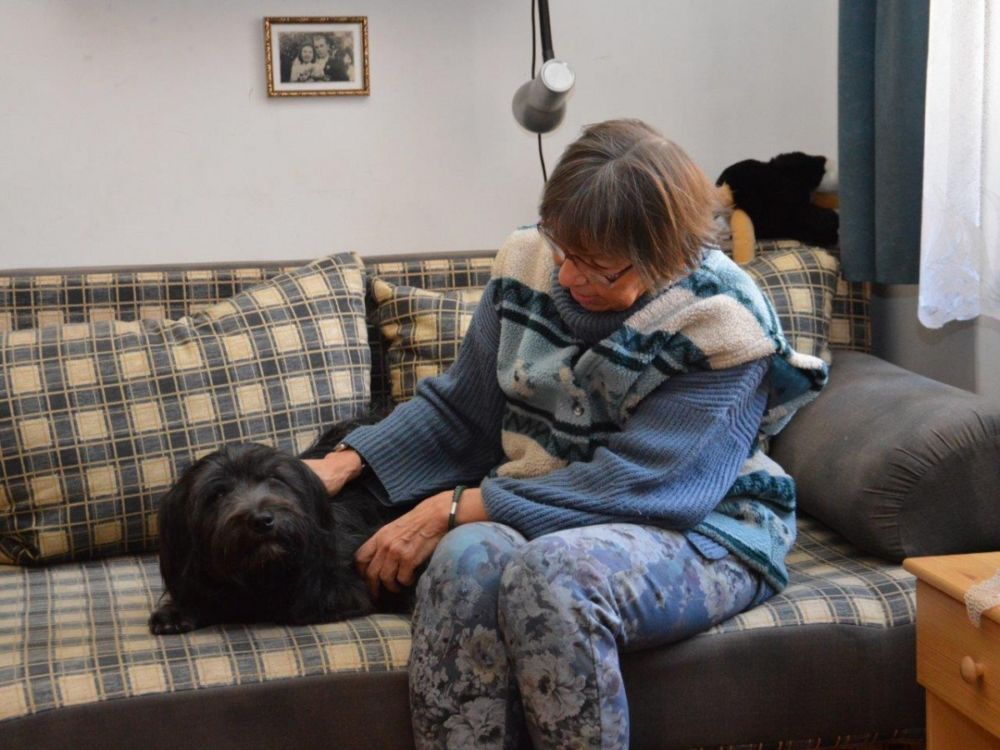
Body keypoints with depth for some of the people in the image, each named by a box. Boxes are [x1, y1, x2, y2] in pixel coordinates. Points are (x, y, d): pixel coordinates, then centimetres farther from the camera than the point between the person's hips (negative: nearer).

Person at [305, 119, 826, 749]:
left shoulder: (722, 322, -15)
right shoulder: (531, 262, 2)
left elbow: (636, 484, -21)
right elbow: (460, 406, 11)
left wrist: (456, 507, -24)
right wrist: (349, 462, -5)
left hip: (699, 530, -4)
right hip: (532, 513, 4)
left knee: (550, 572, -37)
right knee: (466, 557, -32)